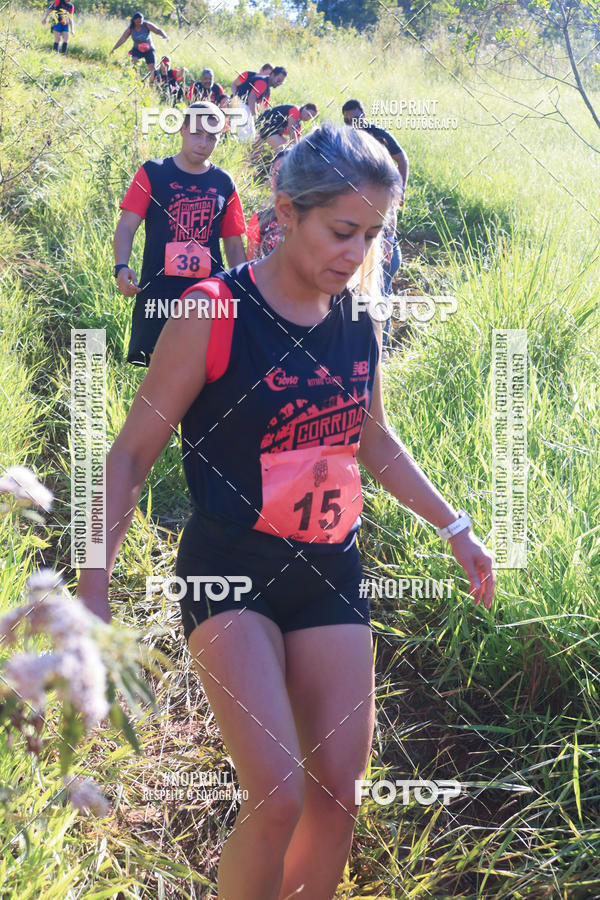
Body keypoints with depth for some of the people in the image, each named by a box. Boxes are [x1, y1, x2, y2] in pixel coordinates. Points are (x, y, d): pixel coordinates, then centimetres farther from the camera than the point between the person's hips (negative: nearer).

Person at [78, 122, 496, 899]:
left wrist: (454, 527, 19)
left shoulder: (359, 321, 4)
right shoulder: (214, 313, -13)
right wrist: (93, 586, -12)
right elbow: (132, 454, -7)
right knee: (278, 798, -16)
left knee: (336, 801, 5)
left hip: (330, 572, 6)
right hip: (231, 571, -5)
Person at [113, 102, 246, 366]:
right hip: (159, 290, -2)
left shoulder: (223, 183, 11)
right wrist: (121, 267, -19)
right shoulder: (153, 173, 3)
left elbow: (234, 244, 16)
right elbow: (127, 225, -1)